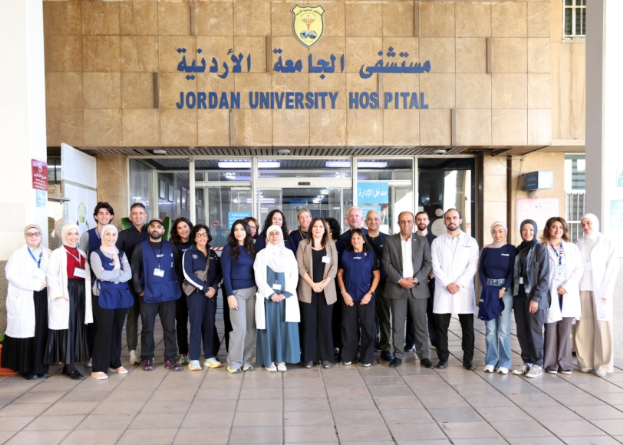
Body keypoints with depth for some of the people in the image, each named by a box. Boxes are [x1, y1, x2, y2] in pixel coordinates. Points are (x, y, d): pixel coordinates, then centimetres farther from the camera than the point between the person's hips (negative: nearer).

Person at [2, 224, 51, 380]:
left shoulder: (48, 253, 12)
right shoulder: (18, 254, 2)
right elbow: (11, 275, -10)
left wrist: (46, 282, -14)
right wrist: (35, 284, -15)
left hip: (43, 298, 3)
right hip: (23, 300, -3)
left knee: (42, 331, 4)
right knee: (25, 331, -3)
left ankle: (40, 366, 13)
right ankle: (26, 368, 7)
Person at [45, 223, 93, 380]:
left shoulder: (82, 254, 16)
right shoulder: (57, 253, -3)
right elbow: (52, 275, -12)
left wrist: (86, 294, 3)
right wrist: (58, 294, -20)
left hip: (80, 293, 6)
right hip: (66, 293, -6)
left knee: (78, 328, 6)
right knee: (67, 329, -5)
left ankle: (70, 364, 14)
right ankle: (69, 366, -2)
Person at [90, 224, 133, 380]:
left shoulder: (121, 254, 14)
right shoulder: (96, 254, 0)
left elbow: (129, 275, 0)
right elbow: (100, 274, -16)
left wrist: (111, 276, -13)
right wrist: (119, 272, -5)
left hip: (121, 295, 5)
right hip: (104, 296, -5)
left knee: (117, 330, 9)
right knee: (104, 330, -6)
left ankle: (115, 363, 20)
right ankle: (98, 368, 0)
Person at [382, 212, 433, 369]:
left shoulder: (422, 241, 7)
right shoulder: (390, 241, 5)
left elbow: (428, 264, 3)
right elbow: (387, 264, -1)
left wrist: (416, 279, -10)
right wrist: (400, 280, -12)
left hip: (418, 288, 0)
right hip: (397, 287, 0)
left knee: (420, 324, 3)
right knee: (397, 324, 3)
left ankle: (423, 355, 13)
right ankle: (398, 355, 11)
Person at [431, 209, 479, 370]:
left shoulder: (471, 242, 7)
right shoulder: (437, 242, 8)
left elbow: (472, 266, -1)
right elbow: (435, 266, 0)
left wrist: (459, 284, -12)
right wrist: (447, 284, -12)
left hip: (464, 290, 0)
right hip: (443, 290, 0)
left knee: (468, 328, 4)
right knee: (441, 327, 3)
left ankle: (468, 360, 14)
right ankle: (443, 358, 14)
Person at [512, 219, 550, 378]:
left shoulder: (540, 250, -3)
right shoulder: (518, 250, 12)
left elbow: (544, 277, -8)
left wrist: (536, 298, -14)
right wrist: (514, 294, 4)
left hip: (534, 297, -5)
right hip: (519, 296, 5)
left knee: (534, 331, 0)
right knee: (521, 331, 6)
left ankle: (537, 364, 11)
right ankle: (526, 362, 18)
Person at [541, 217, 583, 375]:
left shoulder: (572, 248, 12)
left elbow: (579, 269, 4)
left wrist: (567, 286, -8)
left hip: (568, 294, 2)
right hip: (549, 293, -2)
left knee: (565, 329, 3)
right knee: (551, 328, -2)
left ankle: (565, 363, 9)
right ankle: (550, 363, 6)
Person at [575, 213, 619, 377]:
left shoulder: (607, 242, 4)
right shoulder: (579, 244, 11)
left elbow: (612, 267, -2)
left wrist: (606, 292, -9)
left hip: (600, 289, -2)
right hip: (581, 289, 2)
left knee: (602, 326, -3)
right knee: (583, 326, 1)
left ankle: (602, 365, 3)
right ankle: (585, 362, 9)